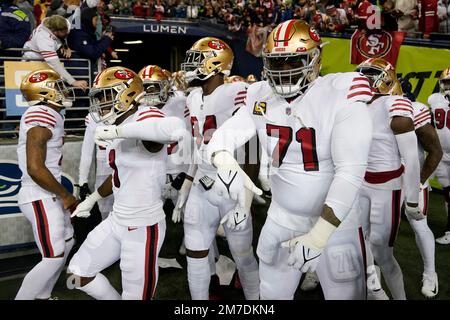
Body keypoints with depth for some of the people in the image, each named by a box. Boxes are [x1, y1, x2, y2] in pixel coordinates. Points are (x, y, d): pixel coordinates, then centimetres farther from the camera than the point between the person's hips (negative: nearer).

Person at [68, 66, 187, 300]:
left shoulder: (144, 119, -21)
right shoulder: (117, 129, 6)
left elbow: (176, 129, -46)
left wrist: (118, 131, -39)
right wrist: (92, 199, 33)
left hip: (143, 227, -9)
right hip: (116, 221, 9)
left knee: (136, 296, 7)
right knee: (78, 274, 19)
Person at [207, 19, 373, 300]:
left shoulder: (341, 95, -19)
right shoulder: (261, 97, -3)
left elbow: (351, 171, -24)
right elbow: (226, 134, -8)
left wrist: (319, 234, -28)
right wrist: (225, 162, -33)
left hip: (335, 220, -4)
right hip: (282, 218, 4)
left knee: (345, 293, 9)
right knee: (272, 293, 17)